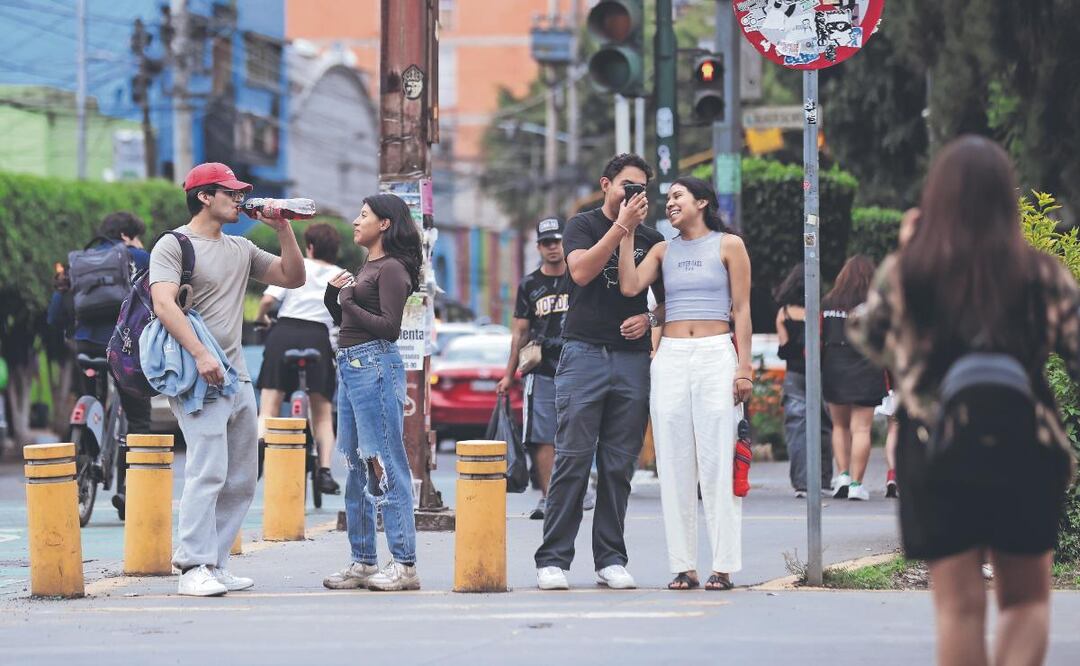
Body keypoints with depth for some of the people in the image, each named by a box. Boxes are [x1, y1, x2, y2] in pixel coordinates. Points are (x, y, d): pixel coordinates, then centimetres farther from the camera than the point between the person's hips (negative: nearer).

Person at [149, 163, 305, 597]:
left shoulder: (241, 249, 19)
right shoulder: (174, 246, -3)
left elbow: (293, 278, 22)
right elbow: (164, 303, -16)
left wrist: (282, 229, 10)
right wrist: (201, 355, -26)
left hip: (238, 377, 8)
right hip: (197, 377, -8)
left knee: (241, 480, 7)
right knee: (208, 471, -17)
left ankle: (213, 563, 12)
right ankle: (194, 567, -17)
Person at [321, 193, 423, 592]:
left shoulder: (391, 269, -8)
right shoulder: (367, 267, 19)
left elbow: (390, 327, -16)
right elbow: (342, 318, 22)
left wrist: (350, 303, -17)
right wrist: (333, 294, 5)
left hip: (374, 366, -10)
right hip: (349, 367, 10)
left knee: (385, 467, -11)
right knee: (356, 468, 11)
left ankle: (404, 565, -12)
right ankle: (363, 562, 15)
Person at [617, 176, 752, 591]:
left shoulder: (728, 246, 5)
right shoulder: (663, 250, 14)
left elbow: (741, 309, 2)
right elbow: (629, 286, -2)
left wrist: (744, 366, -5)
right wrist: (627, 231, 1)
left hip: (716, 356, -4)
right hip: (671, 358, 4)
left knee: (717, 462, -7)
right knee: (674, 464, 0)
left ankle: (723, 565, -5)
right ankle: (683, 565, 3)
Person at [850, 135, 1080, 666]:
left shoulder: (902, 275, -3)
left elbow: (866, 338, 15)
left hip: (935, 457, 0)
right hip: (1025, 452, 0)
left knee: (958, 606, 6)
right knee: (1026, 597, 14)